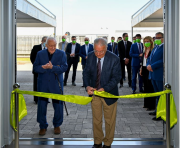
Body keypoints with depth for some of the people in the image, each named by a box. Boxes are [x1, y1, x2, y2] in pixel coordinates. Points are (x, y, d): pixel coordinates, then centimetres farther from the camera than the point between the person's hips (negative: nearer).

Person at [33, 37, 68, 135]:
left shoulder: (61, 54, 1)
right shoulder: (40, 54, 5)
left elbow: (64, 67, -11)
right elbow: (35, 68, -2)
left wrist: (52, 67, -24)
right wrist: (43, 67, -22)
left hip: (56, 84, -1)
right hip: (43, 84, 1)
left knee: (58, 105, 6)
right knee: (42, 105, 4)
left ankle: (57, 125, 24)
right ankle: (43, 126, 18)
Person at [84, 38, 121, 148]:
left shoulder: (114, 59, -17)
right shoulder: (90, 56, -6)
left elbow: (117, 77, -16)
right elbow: (87, 73, 0)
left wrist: (105, 89, -28)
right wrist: (87, 86, -18)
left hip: (109, 93, -3)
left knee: (109, 120, 11)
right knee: (96, 119, 13)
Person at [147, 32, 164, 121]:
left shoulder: (164, 47, -11)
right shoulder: (155, 48, 18)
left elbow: (163, 60, -22)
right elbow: (149, 58, 20)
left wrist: (152, 66, -19)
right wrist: (148, 65, -1)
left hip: (160, 75, -9)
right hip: (153, 75, 9)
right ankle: (157, 110, 28)